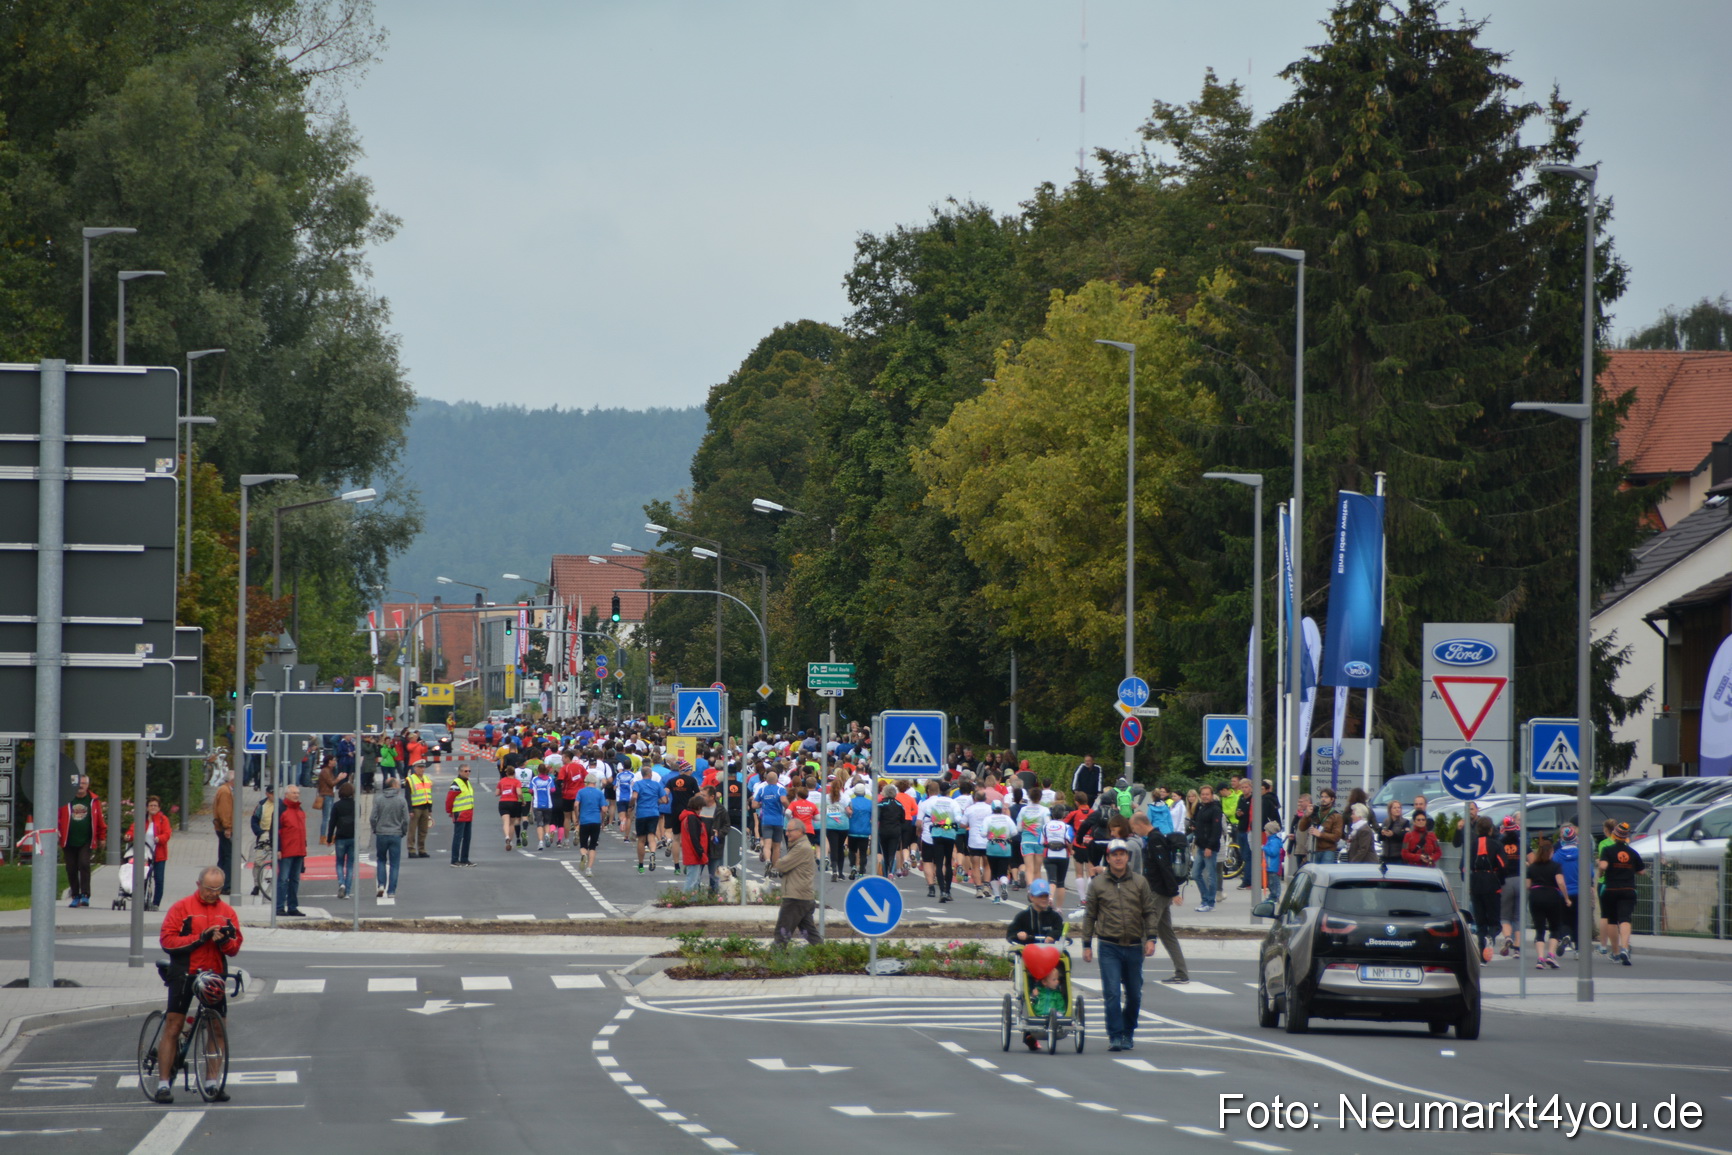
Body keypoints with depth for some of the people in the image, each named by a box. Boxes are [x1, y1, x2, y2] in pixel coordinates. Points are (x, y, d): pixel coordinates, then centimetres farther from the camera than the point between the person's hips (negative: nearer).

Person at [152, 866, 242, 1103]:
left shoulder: (227, 912, 11)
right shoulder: (182, 908, -2)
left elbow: (235, 948, 8)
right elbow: (167, 940, -9)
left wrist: (224, 940, -15)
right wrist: (200, 938, -16)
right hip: (184, 975, -4)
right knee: (173, 1027, -6)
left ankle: (211, 1083, 14)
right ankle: (164, 1083, -5)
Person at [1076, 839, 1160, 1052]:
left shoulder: (1140, 882, 6)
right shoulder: (1098, 884, 4)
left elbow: (1150, 912, 8)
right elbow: (1089, 915, 8)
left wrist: (1150, 938, -4)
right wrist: (1087, 944, 5)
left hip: (1134, 947, 2)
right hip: (1109, 947, -2)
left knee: (1134, 995, 9)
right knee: (1112, 993, -11)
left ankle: (1128, 1032, 26)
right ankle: (1115, 1036, -9)